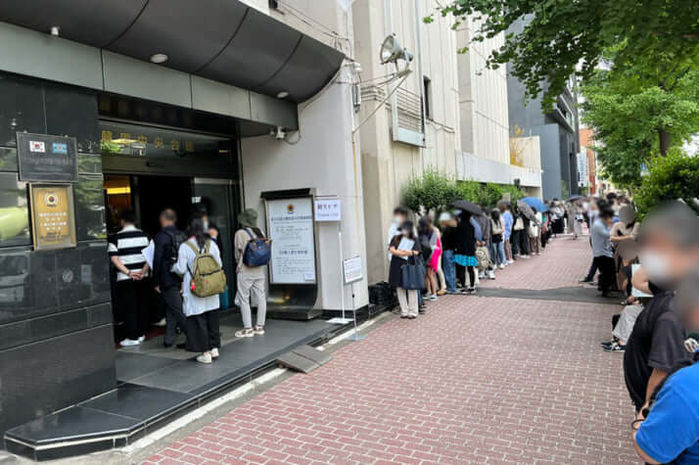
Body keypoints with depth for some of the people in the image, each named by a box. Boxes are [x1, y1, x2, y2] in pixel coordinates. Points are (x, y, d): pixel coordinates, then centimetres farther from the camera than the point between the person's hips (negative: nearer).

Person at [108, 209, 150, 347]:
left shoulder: (117, 237, -5)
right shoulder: (144, 235, 4)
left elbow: (114, 258, -12)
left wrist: (128, 272, -14)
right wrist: (143, 271, -4)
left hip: (125, 279, -3)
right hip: (142, 278, 4)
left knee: (129, 308, 3)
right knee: (142, 306, 13)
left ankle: (133, 337, 7)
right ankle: (141, 334, 22)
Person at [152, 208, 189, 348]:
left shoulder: (160, 237, -11)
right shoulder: (183, 235, 7)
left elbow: (157, 261, -12)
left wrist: (156, 283, -5)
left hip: (168, 280, -6)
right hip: (182, 279, 6)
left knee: (178, 310, -1)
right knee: (171, 309, 16)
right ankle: (169, 339, 22)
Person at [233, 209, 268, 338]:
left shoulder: (240, 233, -12)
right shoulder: (260, 232, 2)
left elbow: (238, 253, -4)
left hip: (245, 271, -5)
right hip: (260, 270, 6)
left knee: (244, 300, 3)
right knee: (261, 298, 9)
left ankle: (248, 328, 5)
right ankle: (260, 326, 18)